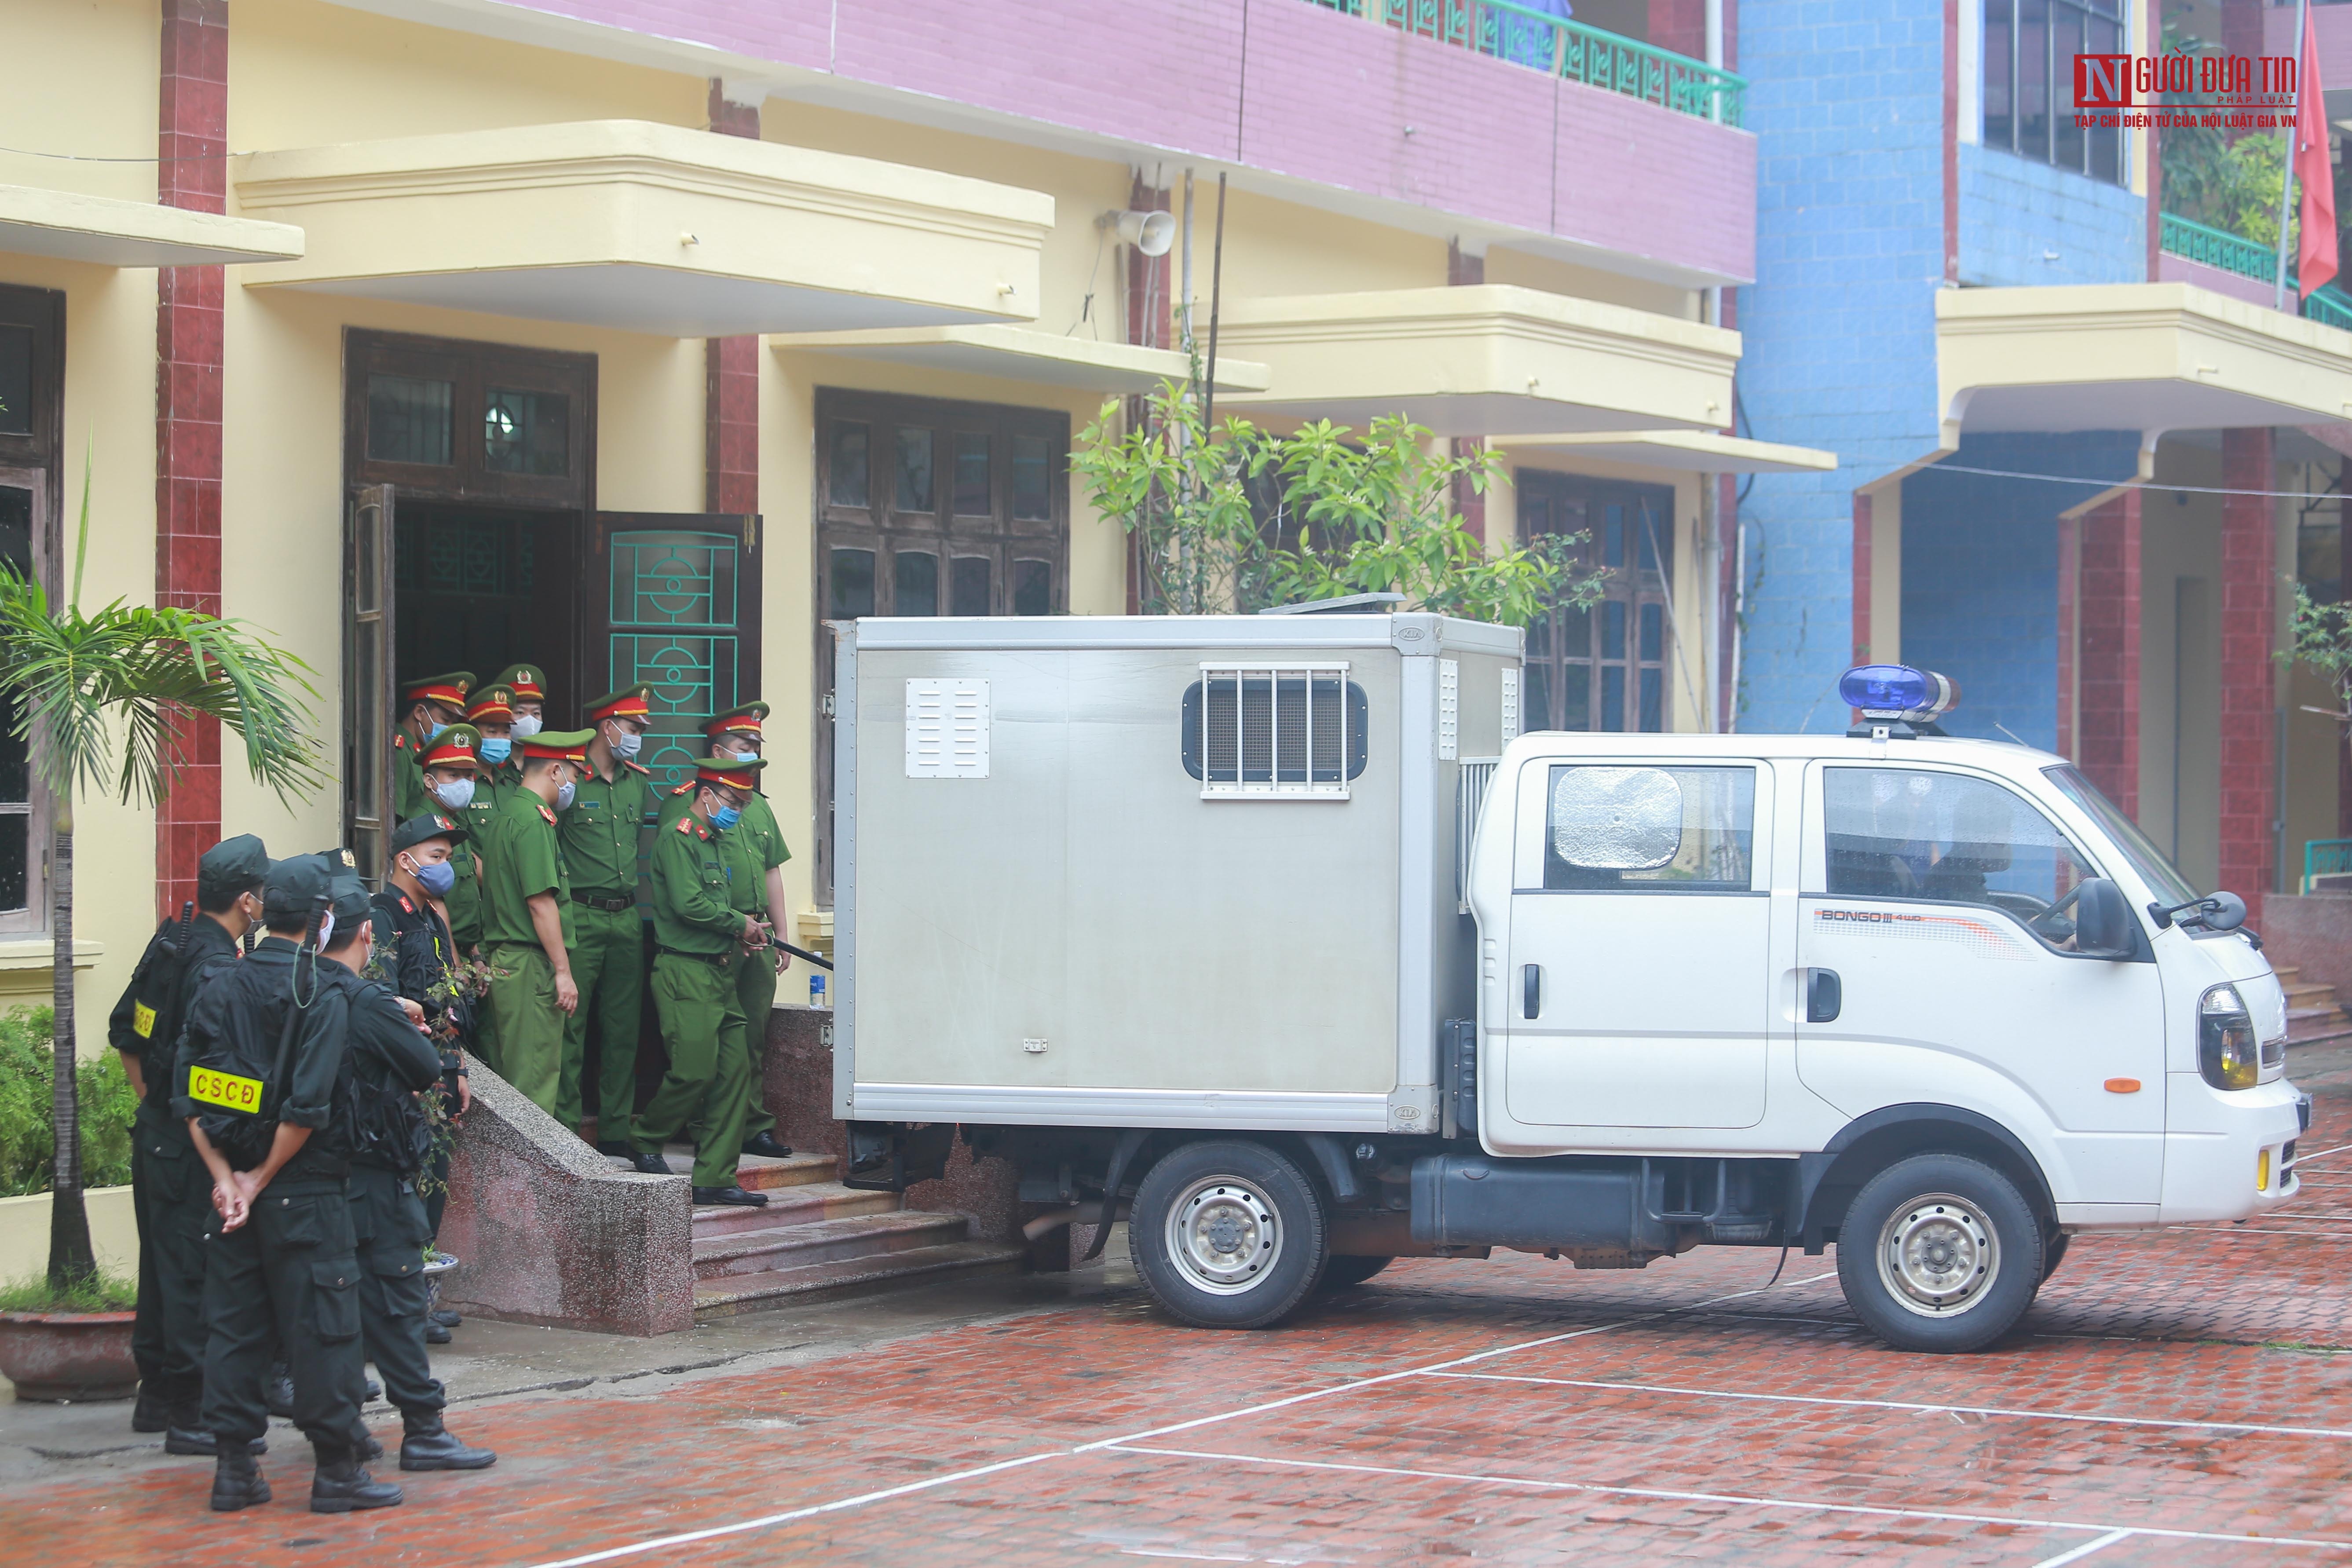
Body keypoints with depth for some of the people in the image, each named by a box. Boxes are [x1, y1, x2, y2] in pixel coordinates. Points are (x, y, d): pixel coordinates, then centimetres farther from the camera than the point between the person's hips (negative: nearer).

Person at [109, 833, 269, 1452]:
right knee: (195, 1273, -4)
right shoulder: (217, 967, -21)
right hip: (191, 1142, -10)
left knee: (162, 1263, 18)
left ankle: (155, 1397, 28)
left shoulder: (170, 943, 8)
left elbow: (124, 1031, 17)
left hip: (154, 1127, 10)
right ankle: (190, 1415, -1)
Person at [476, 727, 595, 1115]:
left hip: (505, 962, 10)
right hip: (532, 966, -10)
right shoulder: (533, 821, -14)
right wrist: (563, 970, -16)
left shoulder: (508, 813, 18)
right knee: (535, 1082, -9)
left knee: (516, 1076, 12)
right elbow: (541, 902, -19)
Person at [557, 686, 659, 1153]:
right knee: (572, 1027, -5)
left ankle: (616, 1130, 14)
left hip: (628, 917, 6)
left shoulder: (638, 783, 14)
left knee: (624, 1027, 8)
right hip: (581, 917, -6)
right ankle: (565, 1129, -2)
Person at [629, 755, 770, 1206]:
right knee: (695, 1071, -11)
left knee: (735, 1070, 3)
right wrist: (741, 925, -8)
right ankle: (645, 1141, 13)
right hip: (684, 971, -9)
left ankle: (715, 1177, 5)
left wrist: (741, 938, 9)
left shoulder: (719, 844, 20)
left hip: (721, 973, 9)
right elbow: (688, 905, -19)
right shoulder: (677, 838, -9)